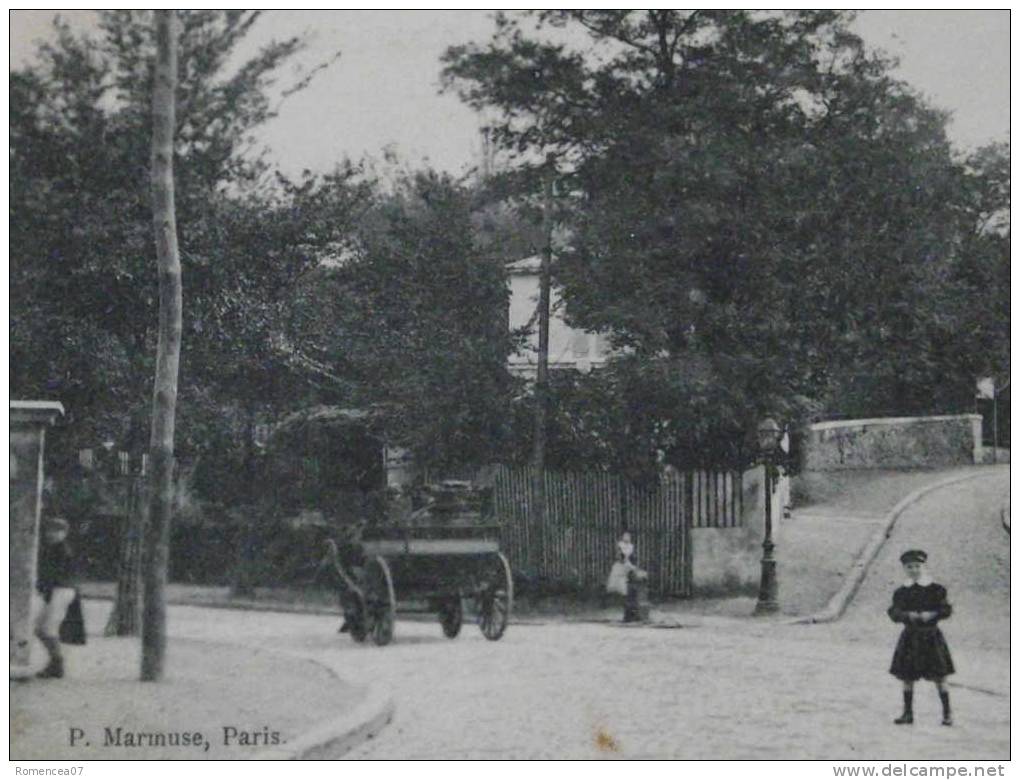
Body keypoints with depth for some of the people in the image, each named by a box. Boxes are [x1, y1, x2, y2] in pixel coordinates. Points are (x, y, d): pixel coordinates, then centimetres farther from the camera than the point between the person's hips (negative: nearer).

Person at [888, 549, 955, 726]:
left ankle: (947, 713, 6)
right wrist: (908, 615, -23)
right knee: (907, 678, 4)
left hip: (931, 636, -2)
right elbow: (894, 613, -4)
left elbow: (947, 610, -5)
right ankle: (908, 713, 14)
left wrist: (931, 614, -22)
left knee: (939, 678, -2)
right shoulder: (902, 592, 3)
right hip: (910, 637, 2)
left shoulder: (935, 589, -2)